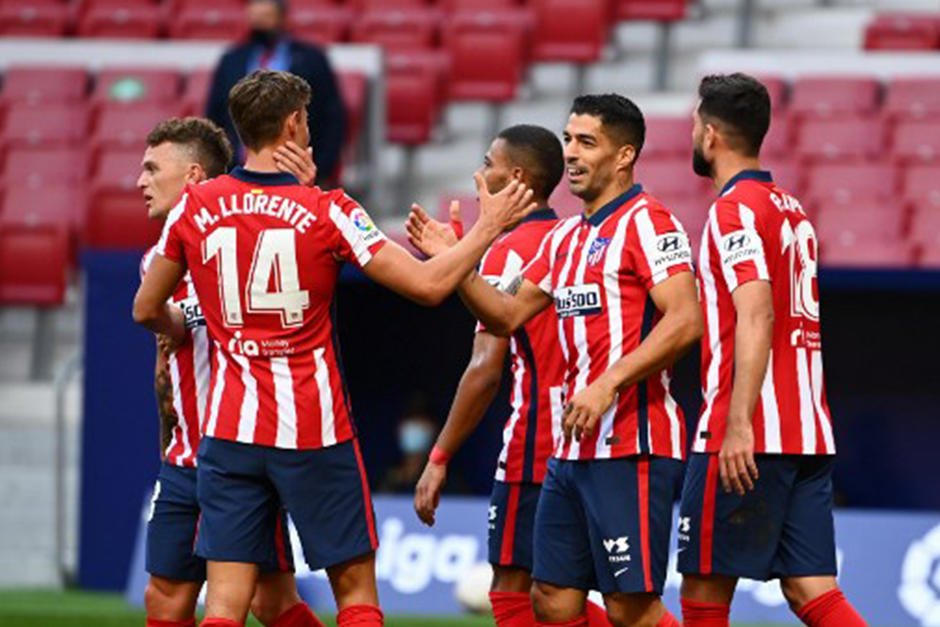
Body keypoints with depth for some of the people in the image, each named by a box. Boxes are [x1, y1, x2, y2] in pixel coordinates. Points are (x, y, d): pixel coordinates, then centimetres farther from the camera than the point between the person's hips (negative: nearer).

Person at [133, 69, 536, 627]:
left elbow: (147, 310, 12)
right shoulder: (327, 211, -8)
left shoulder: (196, 207, 1)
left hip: (229, 430, 2)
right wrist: (488, 228, 4)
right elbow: (429, 285, -11)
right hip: (314, 431, -2)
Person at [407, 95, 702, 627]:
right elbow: (508, 314, 24)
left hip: (631, 447, -9)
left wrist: (608, 385, -24)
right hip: (573, 447, 9)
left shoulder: (647, 221, -9)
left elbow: (684, 322, -19)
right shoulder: (567, 237, 18)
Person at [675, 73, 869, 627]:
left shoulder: (735, 209, -9)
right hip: (810, 435, 8)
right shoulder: (792, 209, 19)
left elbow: (756, 316, -20)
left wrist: (738, 426, -26)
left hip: (752, 438, -8)